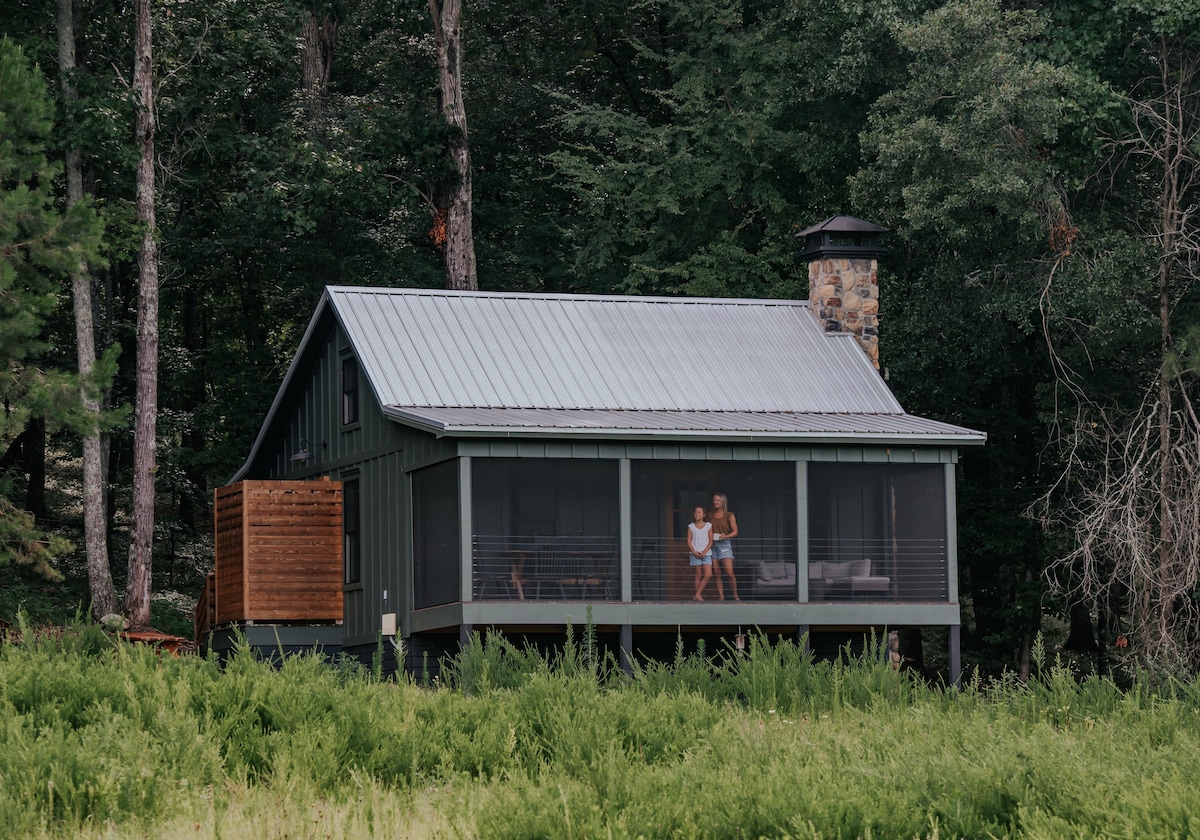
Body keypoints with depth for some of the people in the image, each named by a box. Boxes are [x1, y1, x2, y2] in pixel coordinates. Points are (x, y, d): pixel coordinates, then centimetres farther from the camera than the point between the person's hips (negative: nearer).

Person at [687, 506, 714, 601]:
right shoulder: (691, 527, 7)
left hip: (706, 553, 0)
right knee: (699, 575, 0)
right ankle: (699, 595, 3)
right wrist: (694, 552, -12)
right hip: (695, 553, 0)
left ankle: (697, 594, -6)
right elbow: (689, 541, 3)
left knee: (708, 574, -11)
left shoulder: (708, 526, 5)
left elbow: (710, 541, 1)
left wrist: (704, 552, -12)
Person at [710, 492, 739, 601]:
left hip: (725, 544, -4)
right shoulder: (711, 516, 13)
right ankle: (721, 597, 3)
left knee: (729, 573, -12)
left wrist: (725, 536, -16)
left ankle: (735, 596, -1)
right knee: (717, 574, 0)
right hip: (713, 545, 4)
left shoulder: (729, 516, 2)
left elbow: (735, 532, 0)